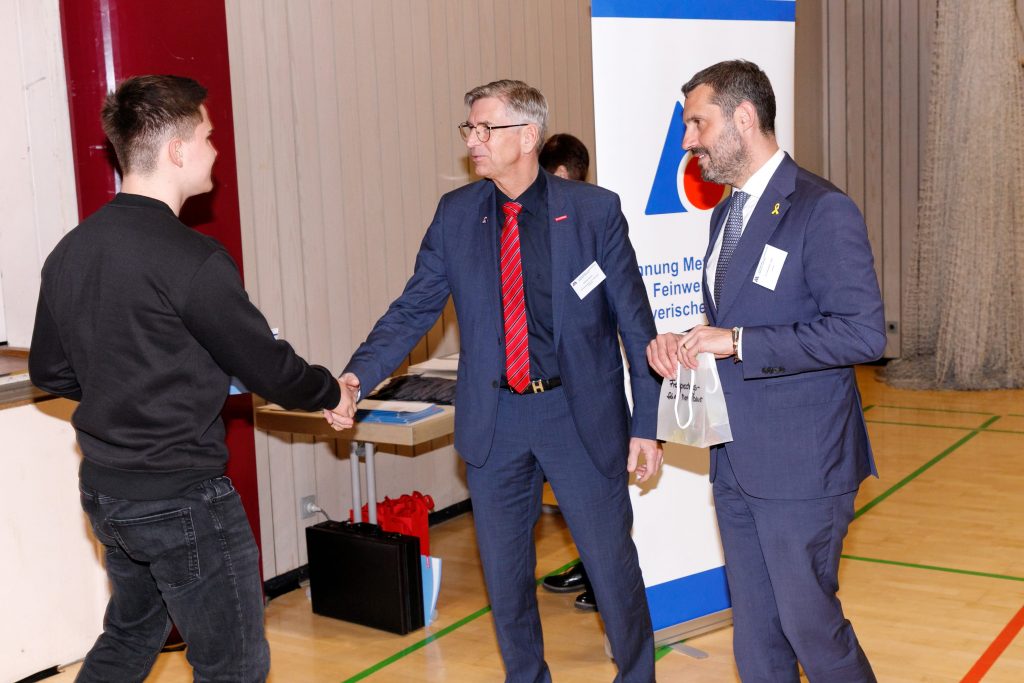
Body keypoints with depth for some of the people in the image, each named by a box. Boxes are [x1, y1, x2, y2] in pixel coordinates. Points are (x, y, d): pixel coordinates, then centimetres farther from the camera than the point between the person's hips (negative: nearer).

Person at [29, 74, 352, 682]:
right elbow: (269, 367, -13)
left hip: (104, 489, 8)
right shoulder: (192, 260, -21)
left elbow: (50, 372, 11)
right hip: (182, 497, -8)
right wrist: (332, 391, 5)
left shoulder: (69, 251, 2)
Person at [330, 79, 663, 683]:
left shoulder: (594, 209, -7)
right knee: (504, 572, 14)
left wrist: (646, 425, -5)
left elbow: (636, 322, -4)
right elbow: (413, 309, 0)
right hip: (494, 422, 3)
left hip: (582, 416, -2)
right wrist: (356, 377, -16)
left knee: (613, 561, 8)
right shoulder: (456, 214, 1)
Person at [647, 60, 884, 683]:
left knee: (809, 621, 3)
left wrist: (738, 343, -23)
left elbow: (863, 333, -22)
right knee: (755, 631, 16)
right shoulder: (727, 215, 13)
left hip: (801, 466, -8)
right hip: (737, 463, 8)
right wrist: (685, 344, 1)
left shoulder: (823, 211, -15)